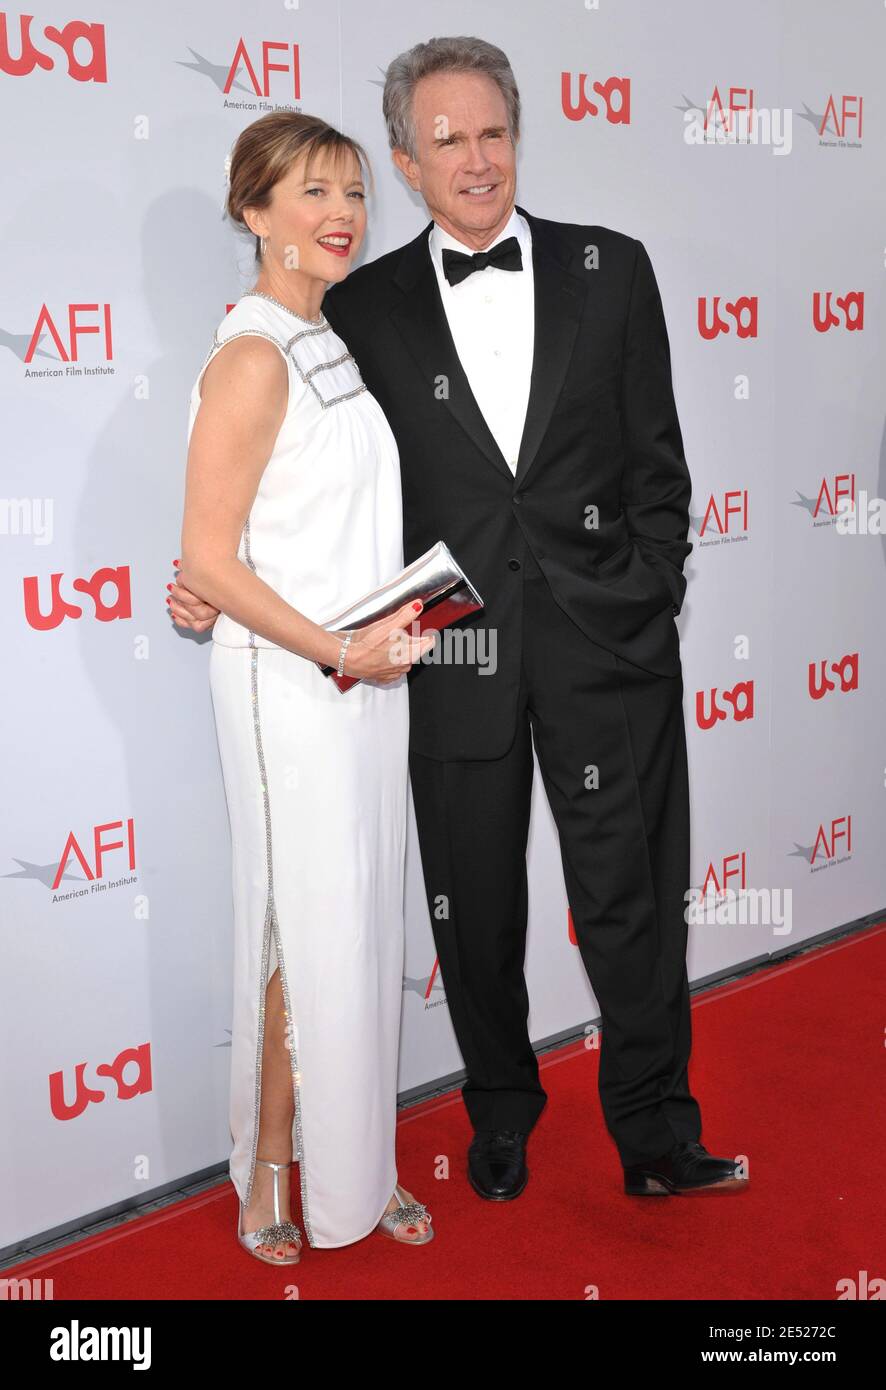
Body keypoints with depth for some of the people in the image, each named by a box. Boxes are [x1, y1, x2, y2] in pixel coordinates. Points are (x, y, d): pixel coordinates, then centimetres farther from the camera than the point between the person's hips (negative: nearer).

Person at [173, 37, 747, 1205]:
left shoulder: (611, 269, 5)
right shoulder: (367, 307, 3)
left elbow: (657, 460, 6)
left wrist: (652, 603, -1)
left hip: (606, 645, 0)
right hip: (455, 657, 1)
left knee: (631, 899, 6)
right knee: (476, 912, 13)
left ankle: (656, 1138, 24)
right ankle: (501, 1115, 36)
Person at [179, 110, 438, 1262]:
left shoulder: (330, 343, 12)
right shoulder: (253, 360, -15)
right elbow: (206, 559, -18)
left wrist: (391, 631, 9)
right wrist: (338, 650, -19)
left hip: (366, 673, 8)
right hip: (289, 685, -8)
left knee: (363, 927, 14)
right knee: (308, 936, 2)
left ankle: (356, 1164, 29)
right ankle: (276, 1178, 22)